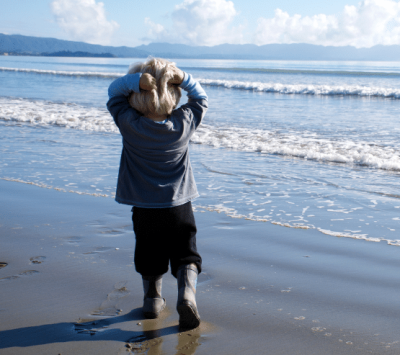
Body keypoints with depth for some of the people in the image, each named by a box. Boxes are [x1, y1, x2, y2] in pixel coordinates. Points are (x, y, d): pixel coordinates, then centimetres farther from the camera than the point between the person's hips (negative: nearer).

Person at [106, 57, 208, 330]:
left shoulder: (129, 124, -14)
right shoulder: (184, 123, -10)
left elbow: (114, 91, -1)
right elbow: (201, 99, 7)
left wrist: (136, 80, -19)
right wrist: (183, 78, -9)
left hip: (144, 207, 0)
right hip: (179, 206, 0)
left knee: (150, 256, 18)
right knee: (186, 255, 9)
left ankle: (153, 299, 30)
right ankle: (187, 294, -10)